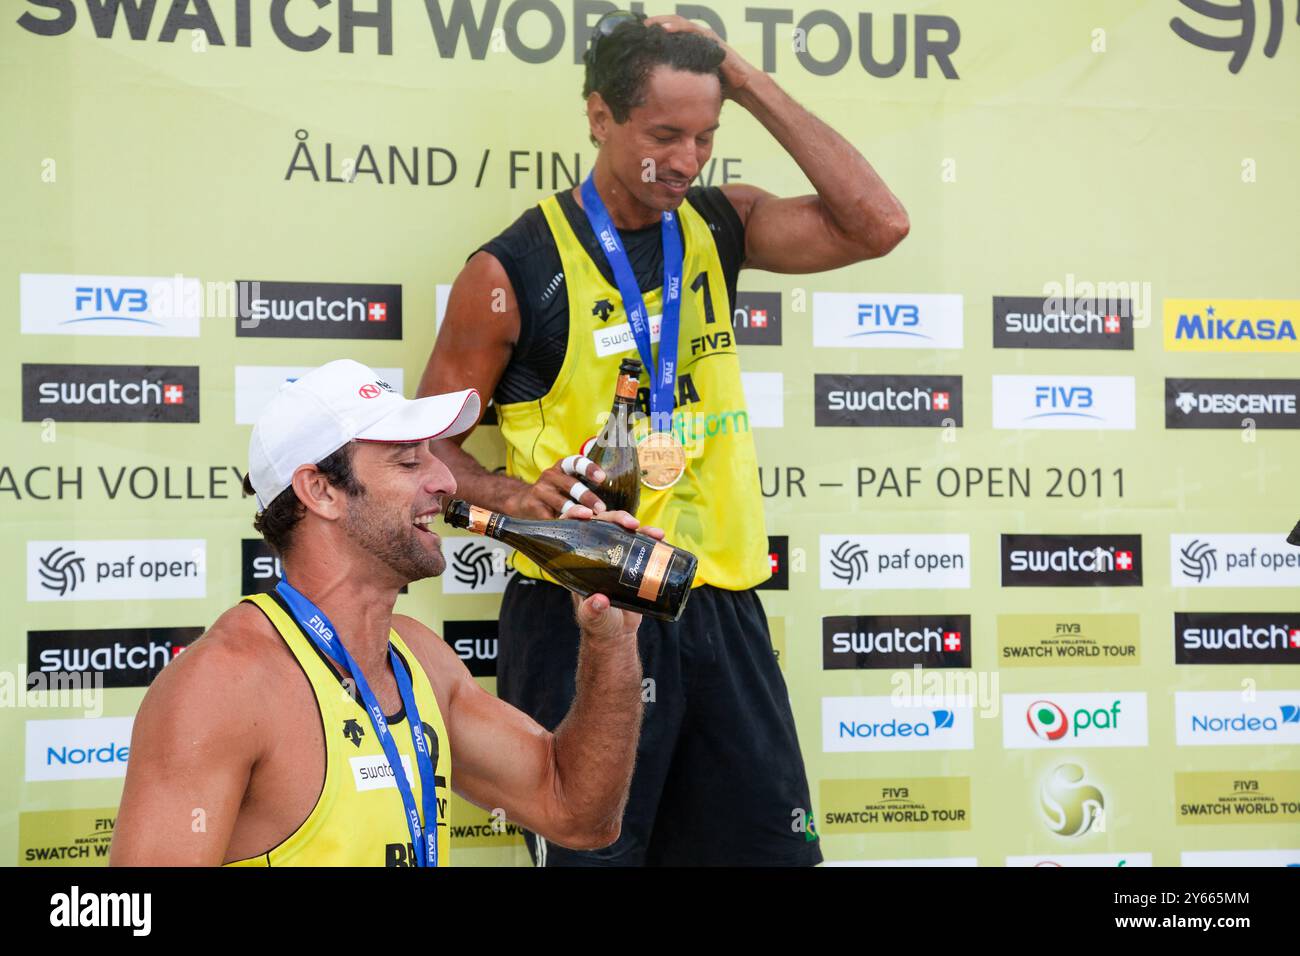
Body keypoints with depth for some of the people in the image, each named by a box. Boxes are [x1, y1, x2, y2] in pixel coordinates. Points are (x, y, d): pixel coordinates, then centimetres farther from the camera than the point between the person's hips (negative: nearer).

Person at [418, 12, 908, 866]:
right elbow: (430, 446, -1)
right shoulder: (514, 272, -6)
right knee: (590, 854, 3)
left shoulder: (717, 227, 8)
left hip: (721, 608, 5)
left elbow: (877, 226, -5)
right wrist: (519, 496, -22)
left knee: (771, 845, 10)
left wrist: (751, 85, -6)